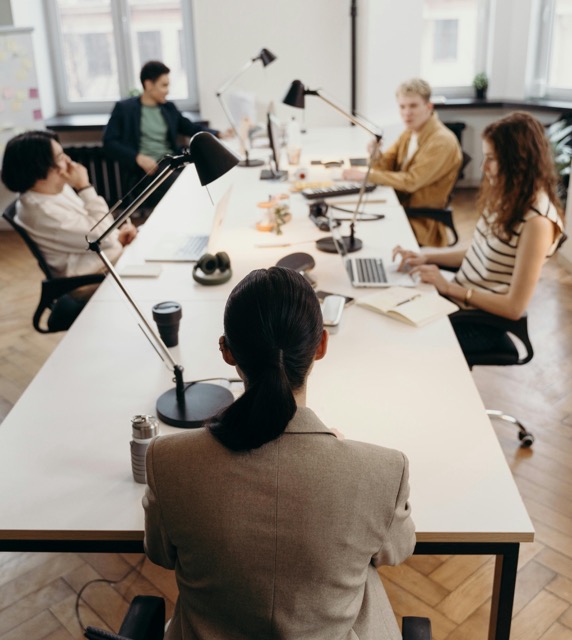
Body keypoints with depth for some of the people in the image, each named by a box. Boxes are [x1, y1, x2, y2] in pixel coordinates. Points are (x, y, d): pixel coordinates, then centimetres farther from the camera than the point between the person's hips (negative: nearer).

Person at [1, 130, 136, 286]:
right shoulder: (43, 211, -27)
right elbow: (102, 237, -26)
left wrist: (118, 233, -5)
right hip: (97, 275, -9)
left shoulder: (57, 188, 1)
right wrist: (84, 186, -26)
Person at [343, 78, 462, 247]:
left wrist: (367, 175, -21)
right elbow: (388, 167, 8)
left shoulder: (442, 141, -20)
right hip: (400, 208, 7)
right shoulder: (410, 132, 7)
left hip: (421, 222, -7)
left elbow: (411, 182, -24)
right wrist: (377, 156, -16)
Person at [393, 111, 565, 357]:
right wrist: (426, 257, 1)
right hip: (456, 299, 7)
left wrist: (449, 287, -20)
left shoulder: (537, 222, -24)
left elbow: (515, 307, -23)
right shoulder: (508, 197, 2)